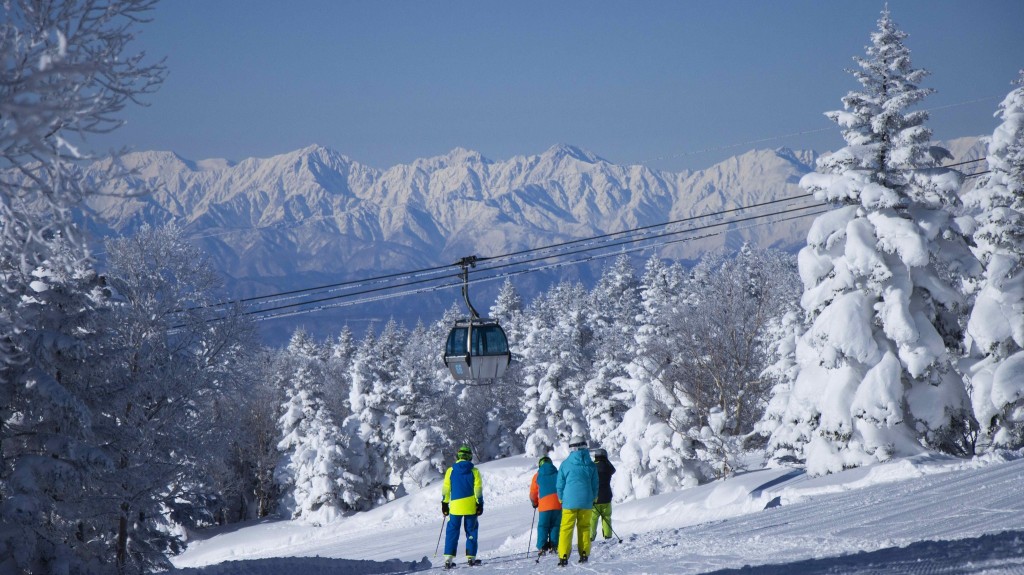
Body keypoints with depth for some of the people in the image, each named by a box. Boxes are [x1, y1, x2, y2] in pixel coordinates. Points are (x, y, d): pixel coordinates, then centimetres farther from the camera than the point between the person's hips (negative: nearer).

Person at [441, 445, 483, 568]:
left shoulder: (450, 471, 0)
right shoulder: (474, 471, -2)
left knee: (452, 531, 6)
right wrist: (480, 504, 2)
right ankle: (471, 557, 9)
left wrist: (444, 504, 10)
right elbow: (478, 489, -3)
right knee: (471, 531, 12)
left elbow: (445, 489, 2)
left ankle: (449, 558, -3)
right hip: (470, 506, 0)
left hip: (455, 506, 1)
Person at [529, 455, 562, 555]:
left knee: (543, 526, 5)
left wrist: (534, 503, 27)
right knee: (555, 525, 10)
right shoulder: (558, 474, 8)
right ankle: (553, 546, 1)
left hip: (544, 505, -1)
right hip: (558, 504, 1)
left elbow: (533, 492, 9)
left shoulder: (537, 476, 6)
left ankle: (542, 547, -6)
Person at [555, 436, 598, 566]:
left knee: (566, 528, 0)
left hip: (569, 501, -2)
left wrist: (561, 499, 16)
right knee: (584, 527, 13)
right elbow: (595, 485, 9)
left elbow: (559, 484, 2)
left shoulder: (565, 464, -4)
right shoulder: (591, 465, 3)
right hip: (586, 501, 2)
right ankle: (584, 554, 10)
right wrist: (593, 499, 23)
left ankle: (563, 557, -8)